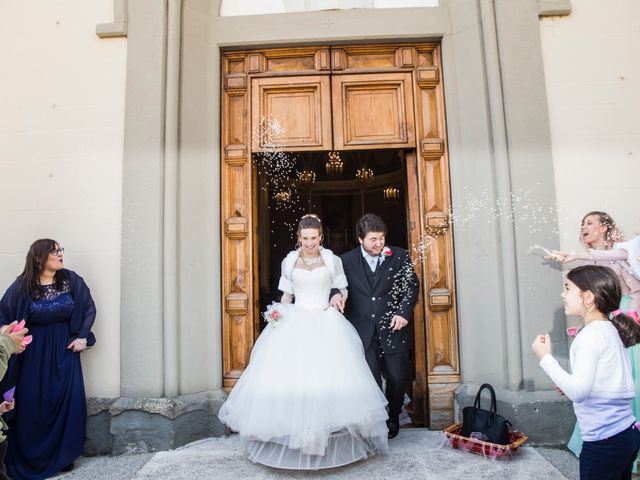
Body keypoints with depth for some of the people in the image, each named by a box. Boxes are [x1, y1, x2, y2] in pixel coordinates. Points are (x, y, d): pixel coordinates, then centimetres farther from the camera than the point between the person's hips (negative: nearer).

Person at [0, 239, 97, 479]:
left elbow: (89, 308, 2)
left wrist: (83, 337, -4)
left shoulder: (71, 280, -5)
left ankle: (63, 456, 19)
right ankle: (29, 459, 24)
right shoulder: (23, 285, -8)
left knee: (66, 401, 1)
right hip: (34, 353, -1)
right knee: (31, 405, 4)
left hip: (64, 350, 1)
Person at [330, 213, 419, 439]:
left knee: (397, 378, 11)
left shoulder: (399, 256, 1)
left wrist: (404, 312, -9)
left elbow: (412, 286, 4)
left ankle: (392, 418, 37)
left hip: (393, 329, 1)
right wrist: (335, 294, -14)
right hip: (363, 332, 0)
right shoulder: (347, 260, 2)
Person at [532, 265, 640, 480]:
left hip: (605, 441, -8)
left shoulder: (592, 334, -18)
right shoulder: (611, 330, 8)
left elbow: (578, 392, -25)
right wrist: (571, 387, 10)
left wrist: (545, 357, -17)